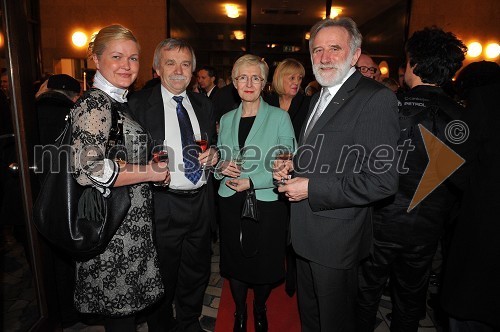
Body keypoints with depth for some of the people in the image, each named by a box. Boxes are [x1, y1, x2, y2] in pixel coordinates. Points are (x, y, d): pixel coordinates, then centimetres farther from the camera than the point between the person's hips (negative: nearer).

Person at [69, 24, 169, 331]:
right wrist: (151, 172, -18)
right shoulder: (94, 104, -16)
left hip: (131, 220, 9)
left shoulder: (119, 103, 12)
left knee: (124, 305, 22)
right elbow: (88, 168, -26)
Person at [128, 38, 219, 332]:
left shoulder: (204, 104, 9)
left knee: (197, 274, 21)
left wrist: (214, 154, -4)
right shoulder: (139, 104, -5)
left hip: (201, 203, 5)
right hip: (163, 205, -4)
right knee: (162, 278, 14)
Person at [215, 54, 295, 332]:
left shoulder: (280, 117, -4)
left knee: (264, 264, 12)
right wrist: (222, 167, -8)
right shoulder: (226, 119, 8)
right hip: (231, 202, 3)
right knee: (235, 261, 14)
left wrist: (251, 181, -16)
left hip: (267, 203, -3)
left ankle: (260, 309, 42)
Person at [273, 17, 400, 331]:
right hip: (306, 231, 8)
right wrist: (294, 165, 1)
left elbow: (383, 180, -25)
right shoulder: (319, 95, 11)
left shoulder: (376, 98, -19)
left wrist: (312, 188, -23)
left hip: (337, 235, -8)